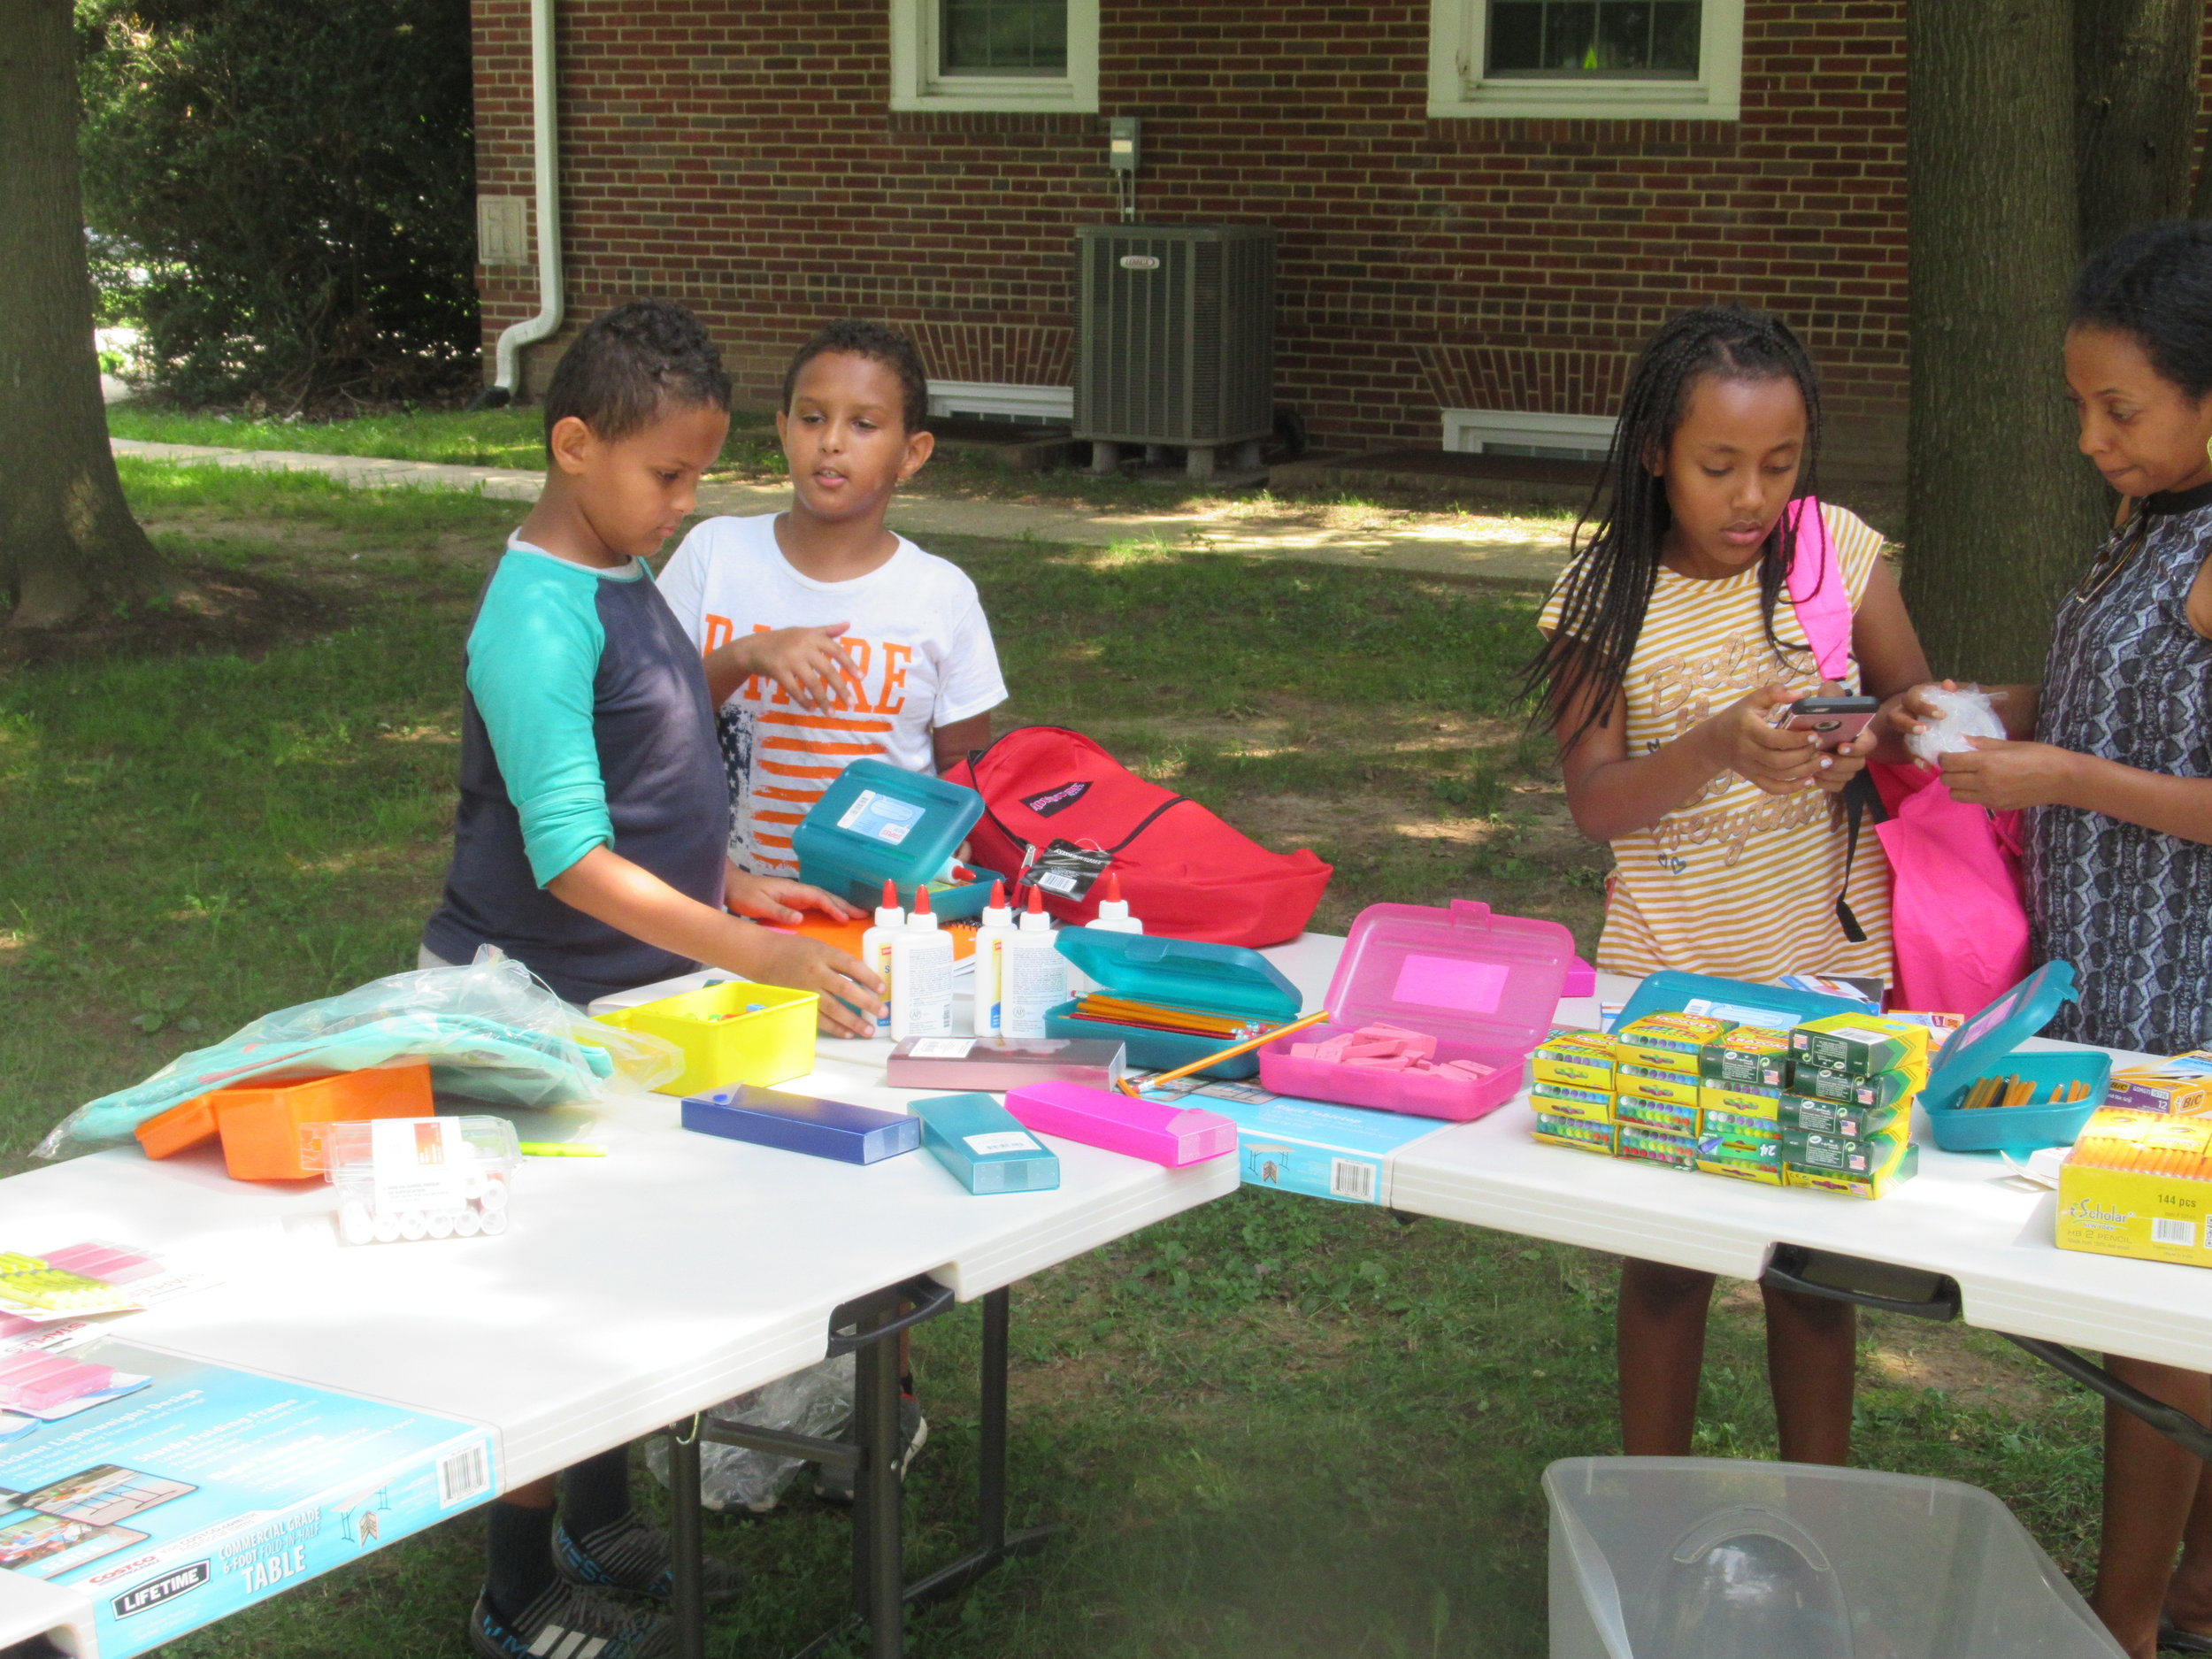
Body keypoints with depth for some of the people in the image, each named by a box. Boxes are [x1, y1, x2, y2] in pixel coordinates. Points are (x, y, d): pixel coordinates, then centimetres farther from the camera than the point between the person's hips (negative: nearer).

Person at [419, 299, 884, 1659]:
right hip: (537, 1015, -9)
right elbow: (570, 857, -31)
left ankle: (603, 1530, 36)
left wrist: (729, 887, 7)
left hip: (643, 991, 9)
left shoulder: (628, 580, 6)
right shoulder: (537, 620, -24)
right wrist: (754, 956, -36)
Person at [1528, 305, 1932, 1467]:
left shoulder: (1838, 551, -5)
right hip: (1669, 968, -1)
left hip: (1826, 963, 1)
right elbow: (1595, 803, -12)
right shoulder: (1603, 593, -8)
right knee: (1668, 1254, 9)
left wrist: (1869, 740, -22)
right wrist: (1717, 748, -31)